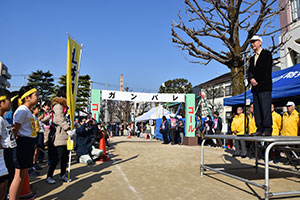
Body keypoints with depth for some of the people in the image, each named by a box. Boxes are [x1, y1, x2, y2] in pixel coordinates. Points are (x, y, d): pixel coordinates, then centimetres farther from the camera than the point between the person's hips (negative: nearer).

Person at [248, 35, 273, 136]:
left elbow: (267, 70, -7)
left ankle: (267, 129, -7)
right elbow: (250, 71, 13)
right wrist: (251, 79, -8)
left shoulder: (267, 54, 3)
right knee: (257, 109, 3)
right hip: (255, 87, 7)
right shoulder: (252, 58, 24)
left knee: (266, 108, -10)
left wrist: (258, 81, -8)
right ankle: (260, 129, 7)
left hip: (265, 86, -7)